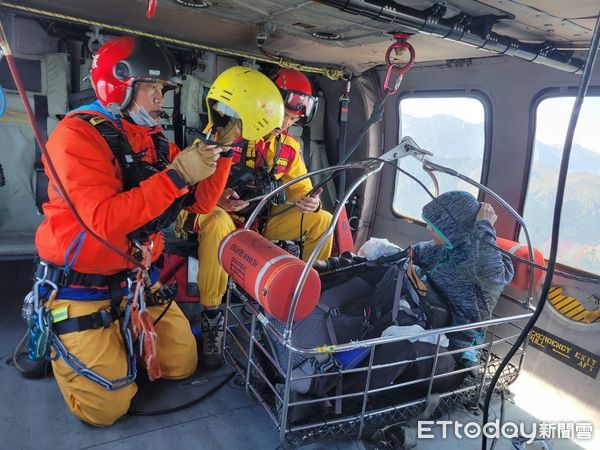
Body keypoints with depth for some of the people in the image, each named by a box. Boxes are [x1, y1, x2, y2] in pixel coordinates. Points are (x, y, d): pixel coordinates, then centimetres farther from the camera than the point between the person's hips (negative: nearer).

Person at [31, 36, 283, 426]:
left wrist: (222, 149, -10)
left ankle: (118, 334, 31)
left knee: (183, 365, 10)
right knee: (107, 408, 0)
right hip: (81, 287, -6)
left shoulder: (155, 140, 5)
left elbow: (200, 202, 0)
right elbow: (102, 221, -31)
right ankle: (56, 338, 24)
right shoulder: (78, 133, -18)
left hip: (138, 280, 7)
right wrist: (176, 175, -32)